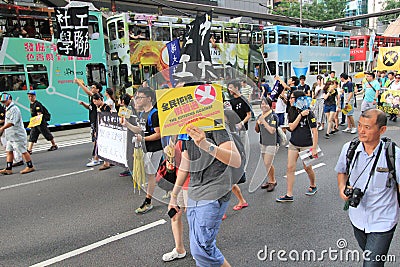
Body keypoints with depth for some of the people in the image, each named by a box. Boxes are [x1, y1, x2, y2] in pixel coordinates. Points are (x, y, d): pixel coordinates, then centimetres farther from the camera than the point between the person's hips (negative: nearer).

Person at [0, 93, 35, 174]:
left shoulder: (14, 109, -15)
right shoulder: (8, 109, 16)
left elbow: (12, 122, -23)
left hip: (17, 135, -10)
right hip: (11, 136, 10)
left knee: (23, 151, -3)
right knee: (9, 151, 10)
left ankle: (30, 167, 5)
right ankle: (8, 169, 15)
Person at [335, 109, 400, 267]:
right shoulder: (349, 148, -9)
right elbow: (342, 171, 7)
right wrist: (342, 188, -10)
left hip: (382, 222, -4)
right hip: (357, 217, 5)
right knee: (366, 253, 28)